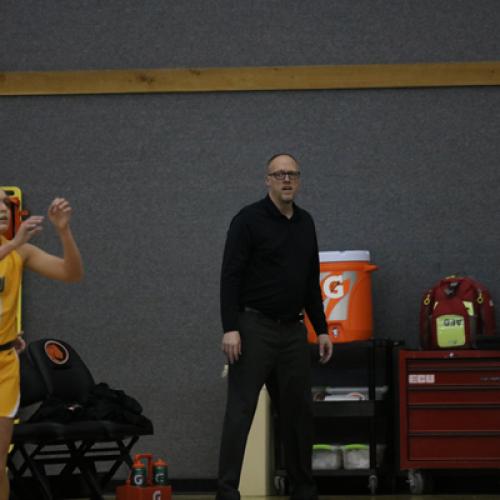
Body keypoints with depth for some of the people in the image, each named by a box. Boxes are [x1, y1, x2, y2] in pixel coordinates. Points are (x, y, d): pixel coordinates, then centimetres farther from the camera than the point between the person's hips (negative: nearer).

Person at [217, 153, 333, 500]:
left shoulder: (306, 224, 12)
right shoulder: (249, 220, -10)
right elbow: (231, 277, -14)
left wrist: (321, 329, 14)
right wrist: (230, 328, -21)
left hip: (293, 331, 7)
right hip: (255, 328, -7)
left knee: (299, 412, 10)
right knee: (240, 410, -9)